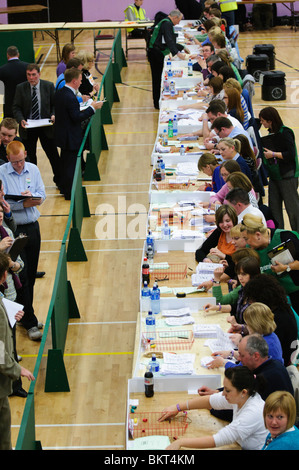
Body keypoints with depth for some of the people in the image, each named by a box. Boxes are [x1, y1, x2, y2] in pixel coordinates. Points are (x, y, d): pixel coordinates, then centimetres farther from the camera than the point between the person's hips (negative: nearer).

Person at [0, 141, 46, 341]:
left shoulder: (33, 169, 5)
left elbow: (42, 196, 4)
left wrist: (31, 195, -17)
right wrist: (24, 204, -21)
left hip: (33, 227, 5)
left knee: (31, 274, 12)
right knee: (21, 276, -5)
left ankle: (26, 315, 25)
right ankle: (30, 323, -1)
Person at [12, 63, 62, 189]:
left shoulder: (49, 86, -2)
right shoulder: (20, 88, -3)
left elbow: (55, 104, 4)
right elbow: (16, 107, -1)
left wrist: (53, 115, -15)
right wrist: (21, 120, -19)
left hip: (45, 127, 0)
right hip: (28, 127, 0)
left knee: (53, 155, 6)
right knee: (29, 157, 10)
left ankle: (59, 180, 22)